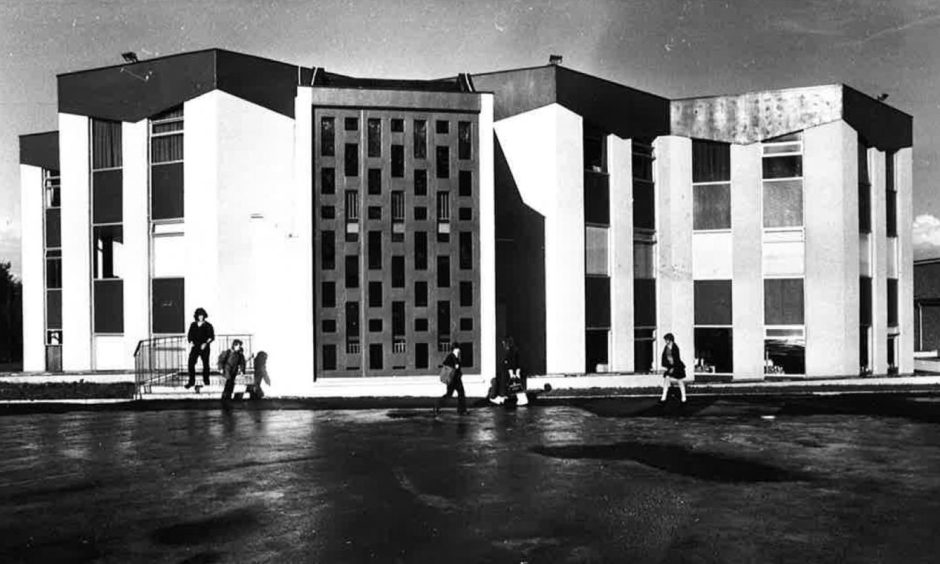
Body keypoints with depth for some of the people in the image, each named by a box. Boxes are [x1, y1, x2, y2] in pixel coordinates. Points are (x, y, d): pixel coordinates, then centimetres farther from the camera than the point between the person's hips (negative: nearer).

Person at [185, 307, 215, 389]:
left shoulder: (208, 325, 0)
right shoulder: (193, 325, 9)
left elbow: (212, 337, -2)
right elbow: (189, 335, 15)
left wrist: (206, 343, -15)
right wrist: (191, 342, -3)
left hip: (204, 348, -2)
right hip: (195, 347, 3)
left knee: (205, 364, 2)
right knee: (191, 363, -9)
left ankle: (206, 381, 14)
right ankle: (191, 381, -3)